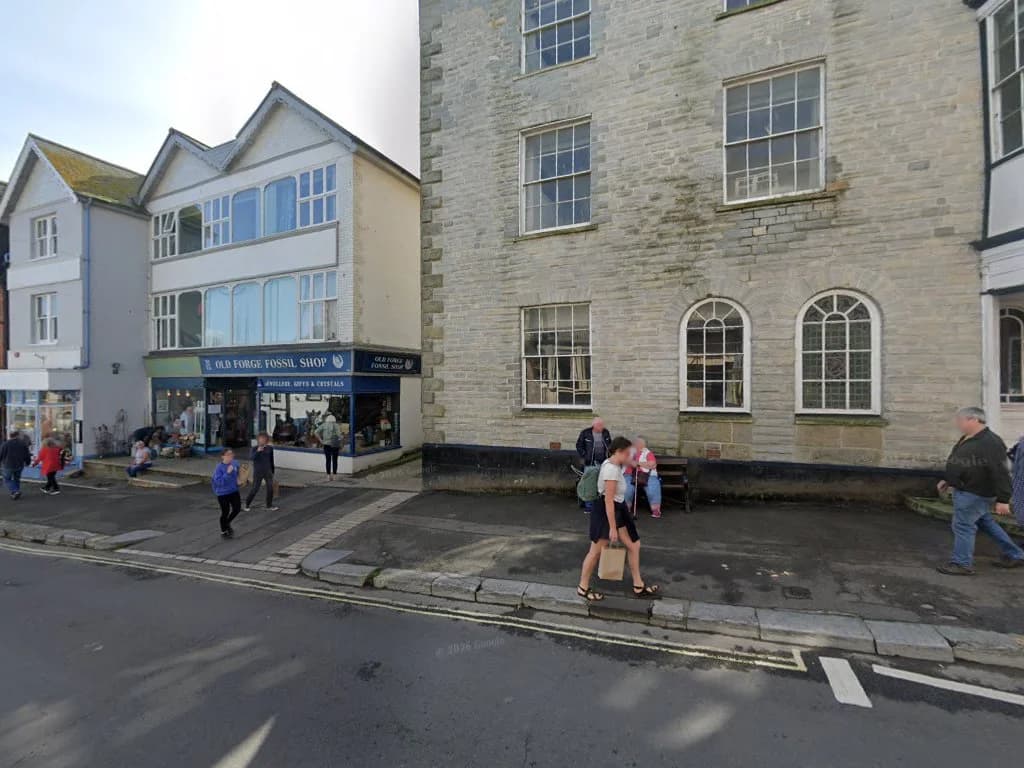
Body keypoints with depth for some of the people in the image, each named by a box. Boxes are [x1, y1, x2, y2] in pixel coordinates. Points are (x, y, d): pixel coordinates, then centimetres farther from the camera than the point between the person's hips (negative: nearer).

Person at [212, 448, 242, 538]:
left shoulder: (235, 463, -5)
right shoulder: (219, 467, -21)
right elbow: (218, 481, -26)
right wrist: (227, 473, -33)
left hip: (234, 491, 5)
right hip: (223, 494, -5)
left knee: (237, 509, 7)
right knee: (225, 512, 7)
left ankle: (227, 523, 37)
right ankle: (223, 532, 29)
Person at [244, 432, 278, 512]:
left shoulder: (270, 448, -1)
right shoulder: (256, 448, -8)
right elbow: (251, 459, -23)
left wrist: (272, 471, 13)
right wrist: (257, 451, -38)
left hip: (268, 472, 3)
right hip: (258, 472, -3)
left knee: (270, 488, 3)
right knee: (255, 489, 2)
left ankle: (269, 506, 17)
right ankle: (247, 505, 22)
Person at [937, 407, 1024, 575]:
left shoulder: (990, 442, -21)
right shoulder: (966, 439, 10)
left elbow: (1000, 473, -23)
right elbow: (959, 464, 22)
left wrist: (1003, 499, -25)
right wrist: (947, 480, 22)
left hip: (974, 494, -10)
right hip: (966, 490, 10)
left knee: (963, 526, -4)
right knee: (985, 523, 22)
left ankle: (962, 564, 5)